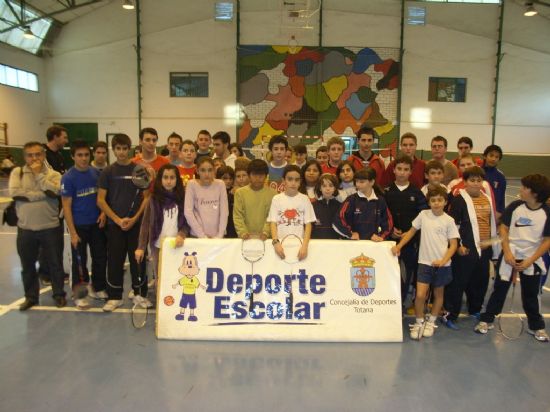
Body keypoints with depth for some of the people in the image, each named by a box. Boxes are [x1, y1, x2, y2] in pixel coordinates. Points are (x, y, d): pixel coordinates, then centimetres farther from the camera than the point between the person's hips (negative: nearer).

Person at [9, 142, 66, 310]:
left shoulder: (54, 174, -1)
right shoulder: (17, 172, 2)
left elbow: (54, 192, -20)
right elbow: (15, 193, -14)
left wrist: (38, 173, -13)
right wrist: (42, 194, -16)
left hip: (50, 227, -2)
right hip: (25, 228, 2)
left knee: (55, 263, 10)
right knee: (28, 265, 14)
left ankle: (59, 294, 27)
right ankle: (31, 296, 31)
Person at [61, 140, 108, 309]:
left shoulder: (96, 173, 0)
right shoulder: (68, 178, -13)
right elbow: (66, 206, -12)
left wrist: (103, 212, -7)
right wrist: (73, 233, -14)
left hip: (97, 223, 4)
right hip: (79, 225, -4)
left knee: (100, 257, 13)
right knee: (79, 261, 7)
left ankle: (98, 288, 31)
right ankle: (79, 295, 22)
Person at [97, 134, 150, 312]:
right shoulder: (107, 172, 2)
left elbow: (146, 197, 2)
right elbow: (101, 200, 0)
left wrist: (134, 218, -9)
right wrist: (117, 219, -9)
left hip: (136, 223, 0)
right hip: (114, 223, 0)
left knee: (137, 259, 5)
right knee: (114, 260, 5)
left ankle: (140, 293, 20)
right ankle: (114, 297, 18)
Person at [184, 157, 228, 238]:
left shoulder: (220, 184, -1)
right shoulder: (192, 184, -5)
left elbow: (224, 211, -3)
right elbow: (188, 212, -9)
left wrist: (219, 235, -10)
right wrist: (202, 235, -13)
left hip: (216, 236, 1)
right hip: (197, 236, -1)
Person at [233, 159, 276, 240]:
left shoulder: (272, 193, 0)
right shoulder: (240, 192, 2)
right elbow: (237, 216, -2)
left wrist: (266, 232, -18)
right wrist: (242, 232, -14)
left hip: (265, 238, 0)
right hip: (246, 238, 1)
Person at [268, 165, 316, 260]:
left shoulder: (304, 199, 3)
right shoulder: (276, 198, 3)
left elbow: (308, 224, 0)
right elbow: (273, 223, 0)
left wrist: (304, 245, -13)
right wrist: (276, 242, -16)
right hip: (281, 243, 0)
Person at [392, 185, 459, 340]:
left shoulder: (449, 220, -5)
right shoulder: (423, 215, 0)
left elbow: (453, 245, -4)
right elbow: (412, 231, 10)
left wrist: (443, 261, -17)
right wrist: (398, 246, 0)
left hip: (442, 264, 0)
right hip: (425, 262, 0)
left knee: (438, 294, 13)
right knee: (420, 295, -9)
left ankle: (431, 322, 32)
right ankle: (419, 322, 14)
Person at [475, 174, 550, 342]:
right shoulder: (514, 206, -8)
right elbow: (503, 229, -1)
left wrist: (529, 261, -11)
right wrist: (507, 252, -9)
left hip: (531, 259, 0)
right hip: (510, 255, 0)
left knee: (530, 294, 11)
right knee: (500, 289, 6)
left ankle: (536, 326, 29)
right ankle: (486, 320, 18)